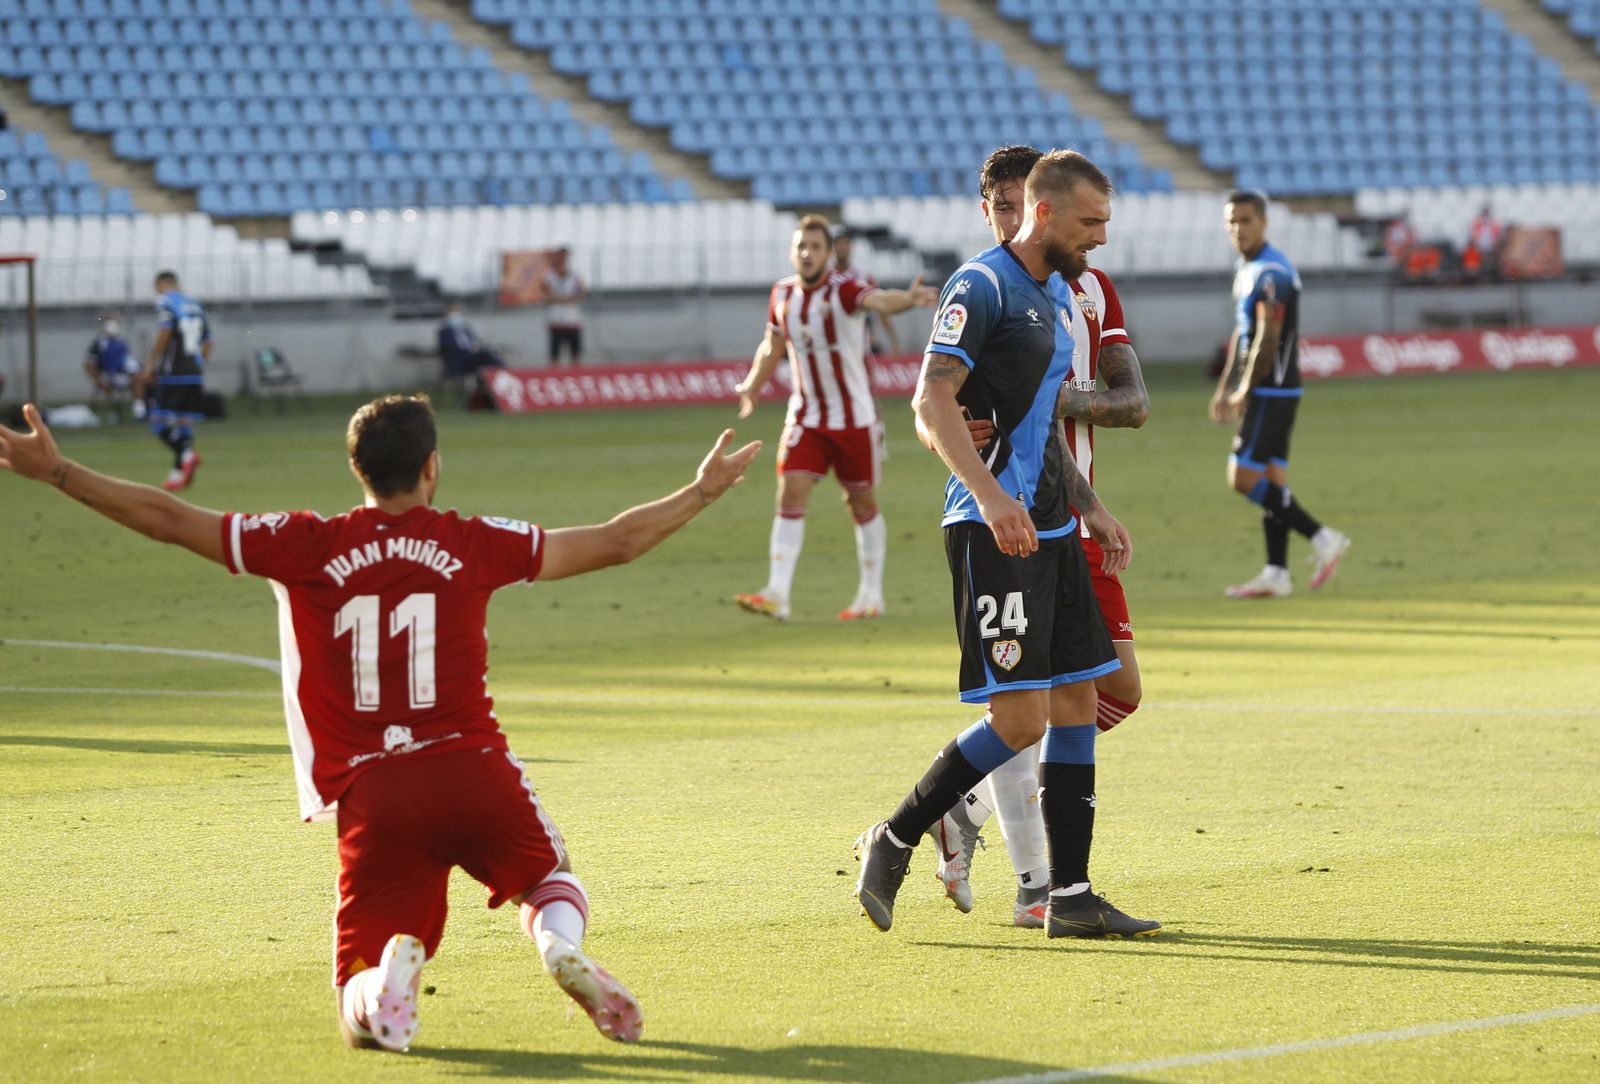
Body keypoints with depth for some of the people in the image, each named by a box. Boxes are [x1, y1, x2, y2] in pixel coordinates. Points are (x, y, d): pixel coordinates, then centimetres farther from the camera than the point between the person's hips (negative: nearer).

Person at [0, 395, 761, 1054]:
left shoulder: (308, 548, 3)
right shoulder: (473, 544, 5)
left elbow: (165, 518, 5)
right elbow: (615, 543, 13)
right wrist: (704, 492, 28)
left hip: (370, 794, 0)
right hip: (474, 770, 0)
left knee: (361, 1015, 9)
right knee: (553, 882, 29)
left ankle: (390, 967, -31)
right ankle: (562, 945, -10)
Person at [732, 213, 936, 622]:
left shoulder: (843, 289, -17)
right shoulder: (783, 294, 1)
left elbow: (878, 300, -40)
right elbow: (772, 345, 20)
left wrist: (909, 298, -60)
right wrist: (752, 385, 12)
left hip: (854, 417, -4)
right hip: (805, 417, 4)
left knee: (862, 503, 6)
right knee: (791, 494, -10)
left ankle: (871, 595, 19)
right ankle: (776, 595, -15)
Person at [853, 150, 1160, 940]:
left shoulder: (1054, 301, 19)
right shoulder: (983, 285, -9)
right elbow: (933, 401, -19)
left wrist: (1091, 510, 24)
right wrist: (990, 495, -29)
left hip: (1048, 528, 9)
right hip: (993, 532, -9)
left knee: (1077, 703, 6)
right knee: (1020, 718, -13)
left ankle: (1070, 896, 9)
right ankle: (893, 840, 2)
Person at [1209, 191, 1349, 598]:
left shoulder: (1270, 273, -17)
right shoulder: (1245, 269, 15)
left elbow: (1268, 339, -21)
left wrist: (1244, 392, -16)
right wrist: (1224, 388, 21)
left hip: (1272, 392, -10)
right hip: (1269, 393, 10)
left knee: (1244, 478, -11)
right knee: (1271, 477, 8)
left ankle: (1321, 538, -7)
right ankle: (1276, 574, 8)